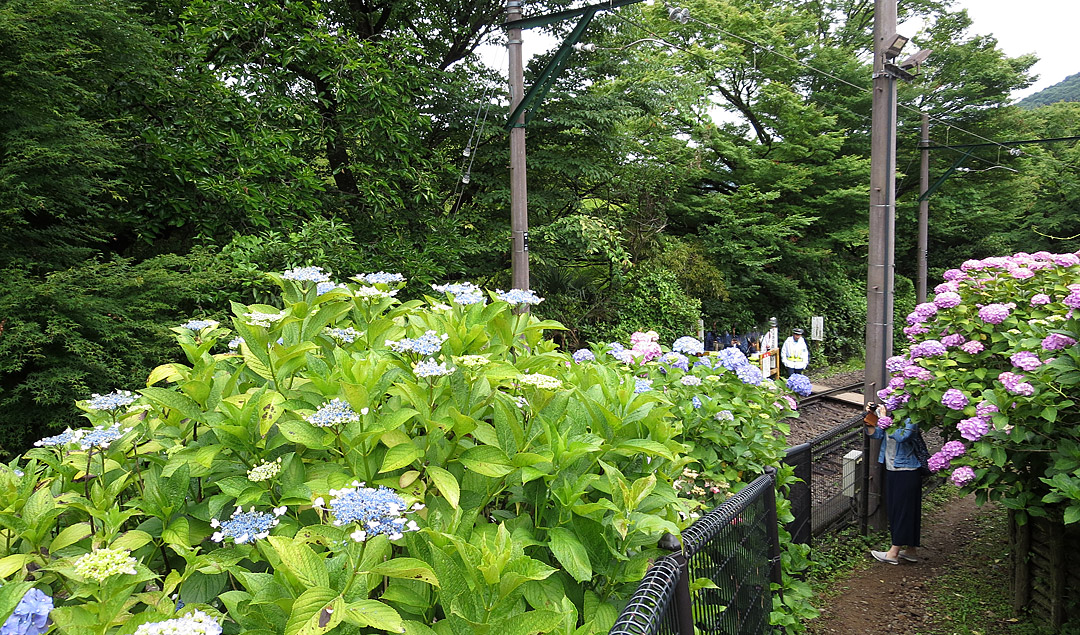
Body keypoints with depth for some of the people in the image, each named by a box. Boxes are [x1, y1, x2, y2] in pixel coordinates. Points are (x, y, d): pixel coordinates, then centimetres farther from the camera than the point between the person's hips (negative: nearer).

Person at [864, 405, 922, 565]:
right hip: (891, 470, 9)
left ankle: (893, 553, 6)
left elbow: (901, 436, -33)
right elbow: (875, 434, 4)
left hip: (906, 473, -8)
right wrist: (871, 415, -8)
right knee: (893, 509, 14)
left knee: (903, 511, 0)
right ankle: (910, 551, 26)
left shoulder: (911, 420, -16)